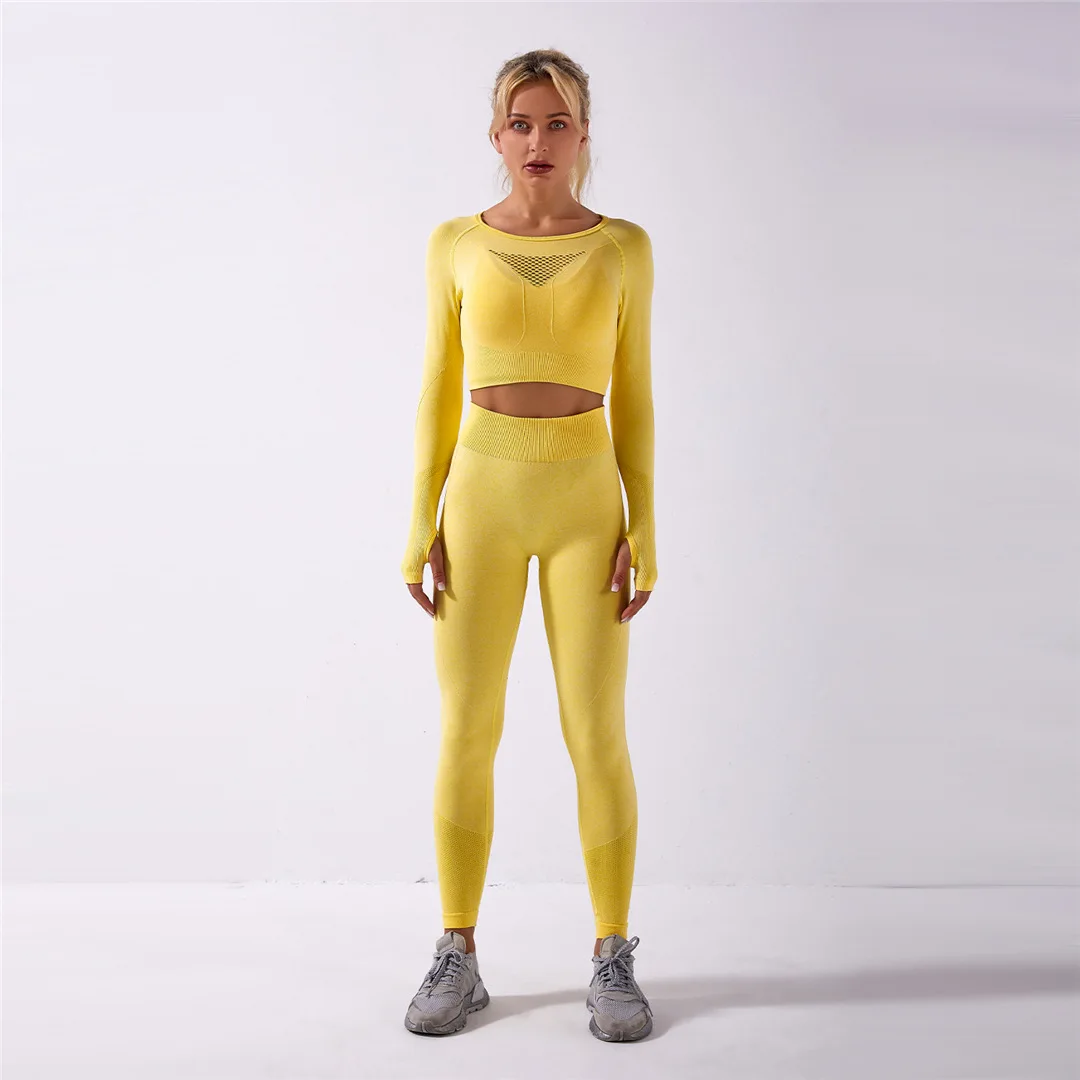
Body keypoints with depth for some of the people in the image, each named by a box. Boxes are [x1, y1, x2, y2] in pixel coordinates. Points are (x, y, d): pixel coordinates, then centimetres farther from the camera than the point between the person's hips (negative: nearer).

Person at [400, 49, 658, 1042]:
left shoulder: (623, 248, 3)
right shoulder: (456, 246, 5)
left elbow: (633, 398, 4)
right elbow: (439, 393, 6)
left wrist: (644, 530, -3)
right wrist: (422, 526, -1)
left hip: (586, 504, 0)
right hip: (481, 499, 1)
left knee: (598, 735, -2)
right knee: (467, 730, 2)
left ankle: (614, 960, 13)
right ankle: (458, 957, 16)